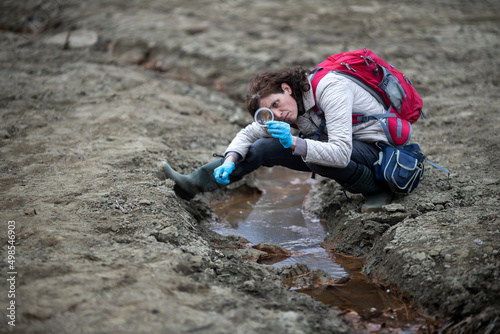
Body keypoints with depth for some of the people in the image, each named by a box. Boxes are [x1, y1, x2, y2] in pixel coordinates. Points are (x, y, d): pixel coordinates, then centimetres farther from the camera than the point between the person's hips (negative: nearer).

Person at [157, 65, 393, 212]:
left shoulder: (330, 90, -29)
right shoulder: (290, 103, -5)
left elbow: (341, 153, -37)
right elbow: (249, 133, 4)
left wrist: (294, 143, -44)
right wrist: (229, 161, -14)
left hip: (371, 148, -7)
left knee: (316, 159, -38)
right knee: (263, 148, -6)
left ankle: (376, 188, -14)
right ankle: (193, 183, 1)